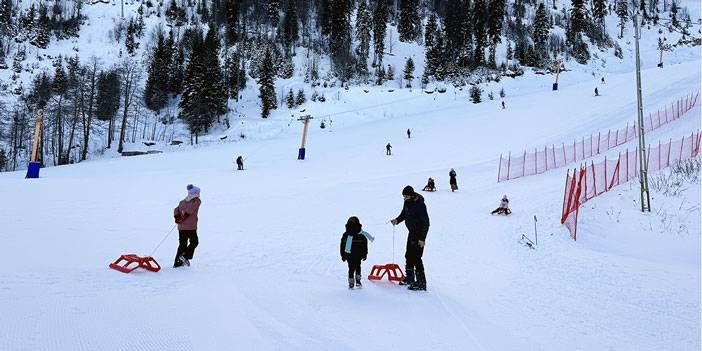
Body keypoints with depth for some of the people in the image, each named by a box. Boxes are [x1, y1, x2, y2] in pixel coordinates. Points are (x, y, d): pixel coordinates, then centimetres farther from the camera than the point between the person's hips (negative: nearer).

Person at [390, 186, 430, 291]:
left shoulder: (420, 205, -23)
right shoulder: (407, 202, 2)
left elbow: (426, 223, -21)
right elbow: (404, 214, 20)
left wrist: (422, 239, -22)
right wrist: (397, 220, -1)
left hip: (419, 234, -9)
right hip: (411, 233, 9)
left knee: (416, 258, -10)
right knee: (409, 256, 17)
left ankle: (421, 283, -4)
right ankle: (409, 278, 31)